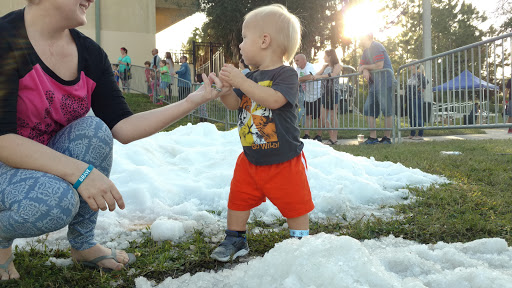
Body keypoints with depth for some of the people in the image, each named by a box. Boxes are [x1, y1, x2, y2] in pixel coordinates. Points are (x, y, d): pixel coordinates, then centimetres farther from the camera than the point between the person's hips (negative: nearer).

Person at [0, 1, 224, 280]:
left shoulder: (90, 53, -6)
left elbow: (121, 128, -10)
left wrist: (192, 101, -18)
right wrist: (79, 171, -37)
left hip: (49, 160, 5)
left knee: (93, 129, -23)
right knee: (56, 197, -34)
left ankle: (82, 245, -4)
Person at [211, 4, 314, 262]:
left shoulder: (286, 74, -15)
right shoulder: (251, 77, 7)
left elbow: (274, 99, -32)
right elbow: (234, 104, 4)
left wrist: (241, 81, -33)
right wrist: (225, 90, -17)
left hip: (283, 161, -6)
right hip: (250, 159, 7)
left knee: (295, 205, 7)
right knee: (238, 200, 12)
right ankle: (235, 240, 29)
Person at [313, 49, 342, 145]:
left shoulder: (337, 65, 0)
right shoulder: (325, 66, 21)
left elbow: (333, 75, -17)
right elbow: (317, 74, 14)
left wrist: (320, 76, -14)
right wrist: (316, 76, -8)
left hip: (333, 92, -7)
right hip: (324, 93, 7)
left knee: (333, 117, -4)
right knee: (322, 117, 3)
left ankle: (334, 139, 2)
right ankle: (331, 137, 13)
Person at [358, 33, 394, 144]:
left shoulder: (376, 47, -10)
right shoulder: (366, 50, 18)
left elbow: (379, 65, -18)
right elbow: (361, 66, 16)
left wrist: (365, 67, -4)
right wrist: (365, 70, -8)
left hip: (384, 82, -10)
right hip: (373, 84, 10)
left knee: (387, 111, -5)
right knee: (369, 110, 5)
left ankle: (387, 138, -1)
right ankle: (373, 137, 8)